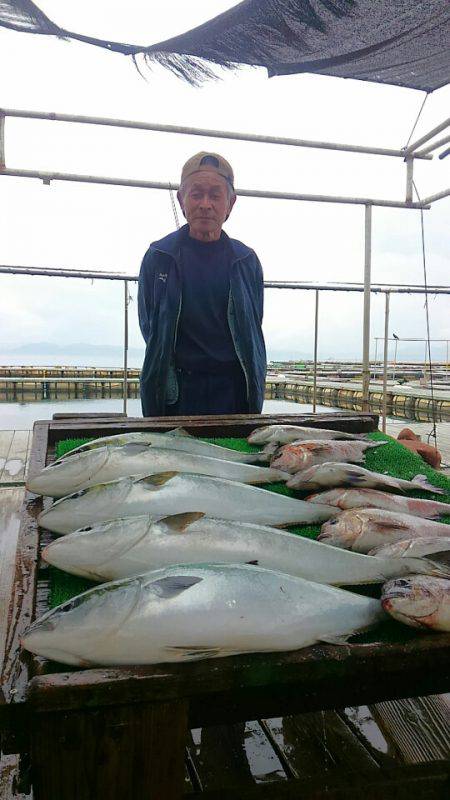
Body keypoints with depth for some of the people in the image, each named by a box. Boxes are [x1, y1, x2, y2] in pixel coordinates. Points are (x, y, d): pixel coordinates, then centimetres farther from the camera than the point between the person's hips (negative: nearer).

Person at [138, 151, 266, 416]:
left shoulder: (246, 260, 6)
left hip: (234, 391, 2)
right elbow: (149, 326, 5)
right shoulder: (158, 257, 2)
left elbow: (253, 331, 10)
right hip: (176, 392, -1)